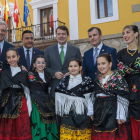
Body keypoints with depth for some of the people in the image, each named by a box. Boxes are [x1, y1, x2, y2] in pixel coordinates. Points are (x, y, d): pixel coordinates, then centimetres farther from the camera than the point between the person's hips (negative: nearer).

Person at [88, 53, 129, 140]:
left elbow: (122, 98, -11)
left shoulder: (118, 78, -7)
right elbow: (94, 96, 13)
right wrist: (91, 112, 10)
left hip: (112, 112, -5)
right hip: (99, 113, 5)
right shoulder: (98, 79, 10)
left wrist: (120, 115, -16)